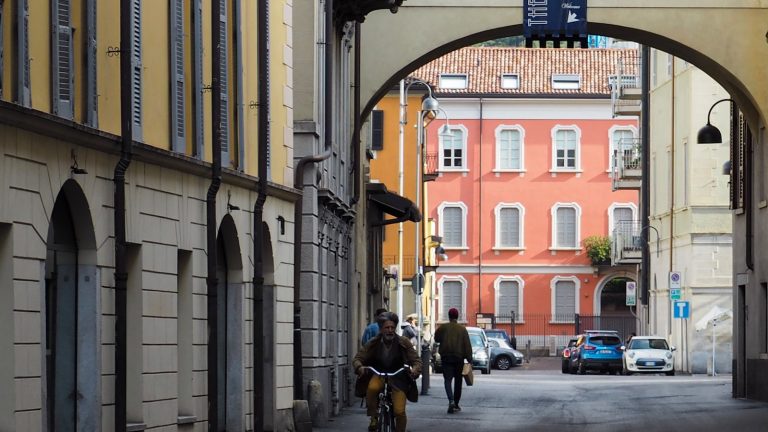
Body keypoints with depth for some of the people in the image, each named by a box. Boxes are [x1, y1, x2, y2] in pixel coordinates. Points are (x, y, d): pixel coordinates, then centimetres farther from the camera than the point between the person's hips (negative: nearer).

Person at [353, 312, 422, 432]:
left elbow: (416, 360, -3)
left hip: (397, 378, 0)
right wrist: (359, 367, -27)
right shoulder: (373, 343, -4)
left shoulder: (403, 342, -5)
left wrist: (415, 369, -27)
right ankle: (373, 418, -14)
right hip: (378, 375, 0)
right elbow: (358, 358, -3)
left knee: (400, 412, -14)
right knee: (371, 388, -36)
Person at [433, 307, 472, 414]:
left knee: (447, 379, -3)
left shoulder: (443, 328, -1)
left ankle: (451, 401, -26)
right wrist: (469, 359, -1)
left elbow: (436, 338, 13)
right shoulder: (462, 329, 0)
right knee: (458, 381, 12)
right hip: (459, 357, 1)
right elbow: (467, 345, -3)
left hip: (446, 357, -1)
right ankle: (456, 404, 17)